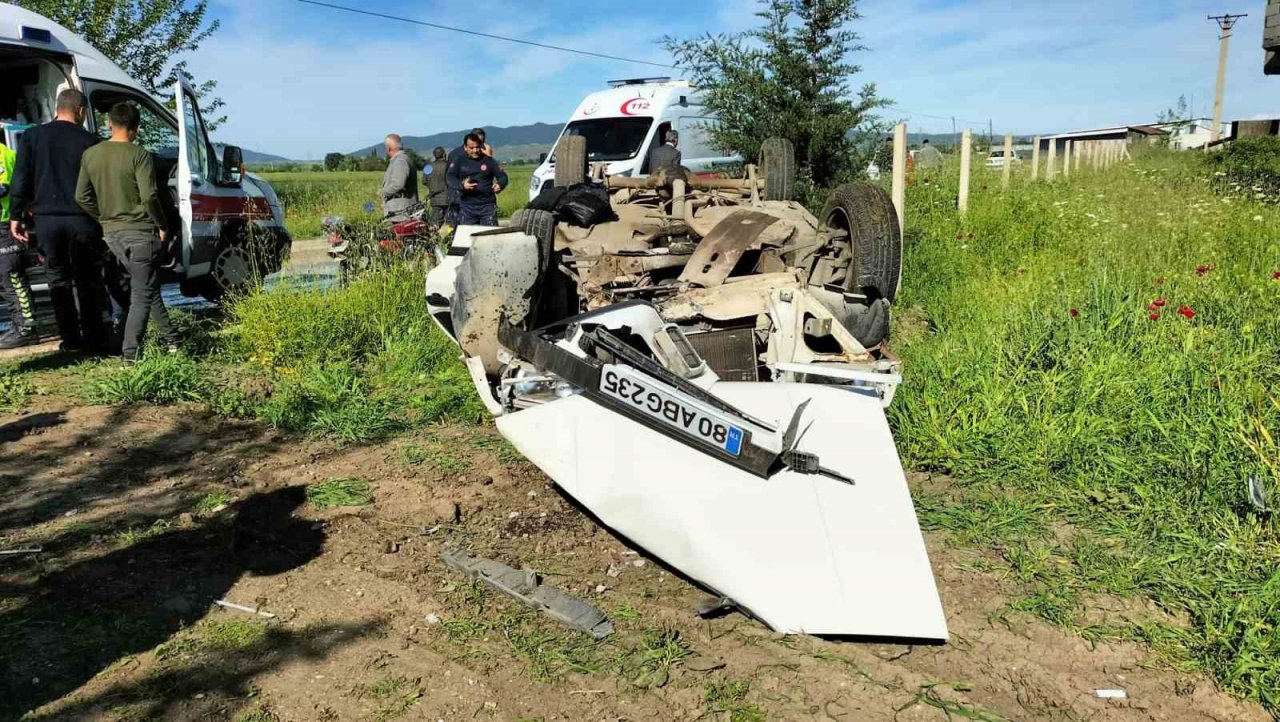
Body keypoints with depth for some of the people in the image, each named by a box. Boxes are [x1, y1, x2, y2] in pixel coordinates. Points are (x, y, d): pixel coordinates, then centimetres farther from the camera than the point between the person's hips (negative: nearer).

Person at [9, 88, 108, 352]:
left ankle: (71, 340, 8)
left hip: (47, 219, 2)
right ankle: (93, 338, 2)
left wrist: (15, 216, 9)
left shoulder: (32, 136, 4)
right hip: (81, 220, -2)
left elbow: (20, 180, 3)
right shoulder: (88, 141, -1)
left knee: (59, 279, 9)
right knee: (87, 279, 5)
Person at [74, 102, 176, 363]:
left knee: (148, 286, 19)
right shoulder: (138, 155, -12)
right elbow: (149, 196, -19)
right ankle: (130, 353, -5)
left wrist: (104, 218, 19)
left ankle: (168, 337, 26)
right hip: (141, 231, -6)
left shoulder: (90, 155, 5)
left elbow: (82, 197, 7)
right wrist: (161, 225, -6)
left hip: (112, 233, 6)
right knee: (142, 294, -1)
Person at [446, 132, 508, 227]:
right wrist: (462, 185, -22)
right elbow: (450, 177, -2)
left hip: (488, 205, -1)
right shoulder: (459, 162, 8)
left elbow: (503, 176, 8)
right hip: (467, 207, 1)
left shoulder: (489, 161, 7)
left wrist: (499, 184, -17)